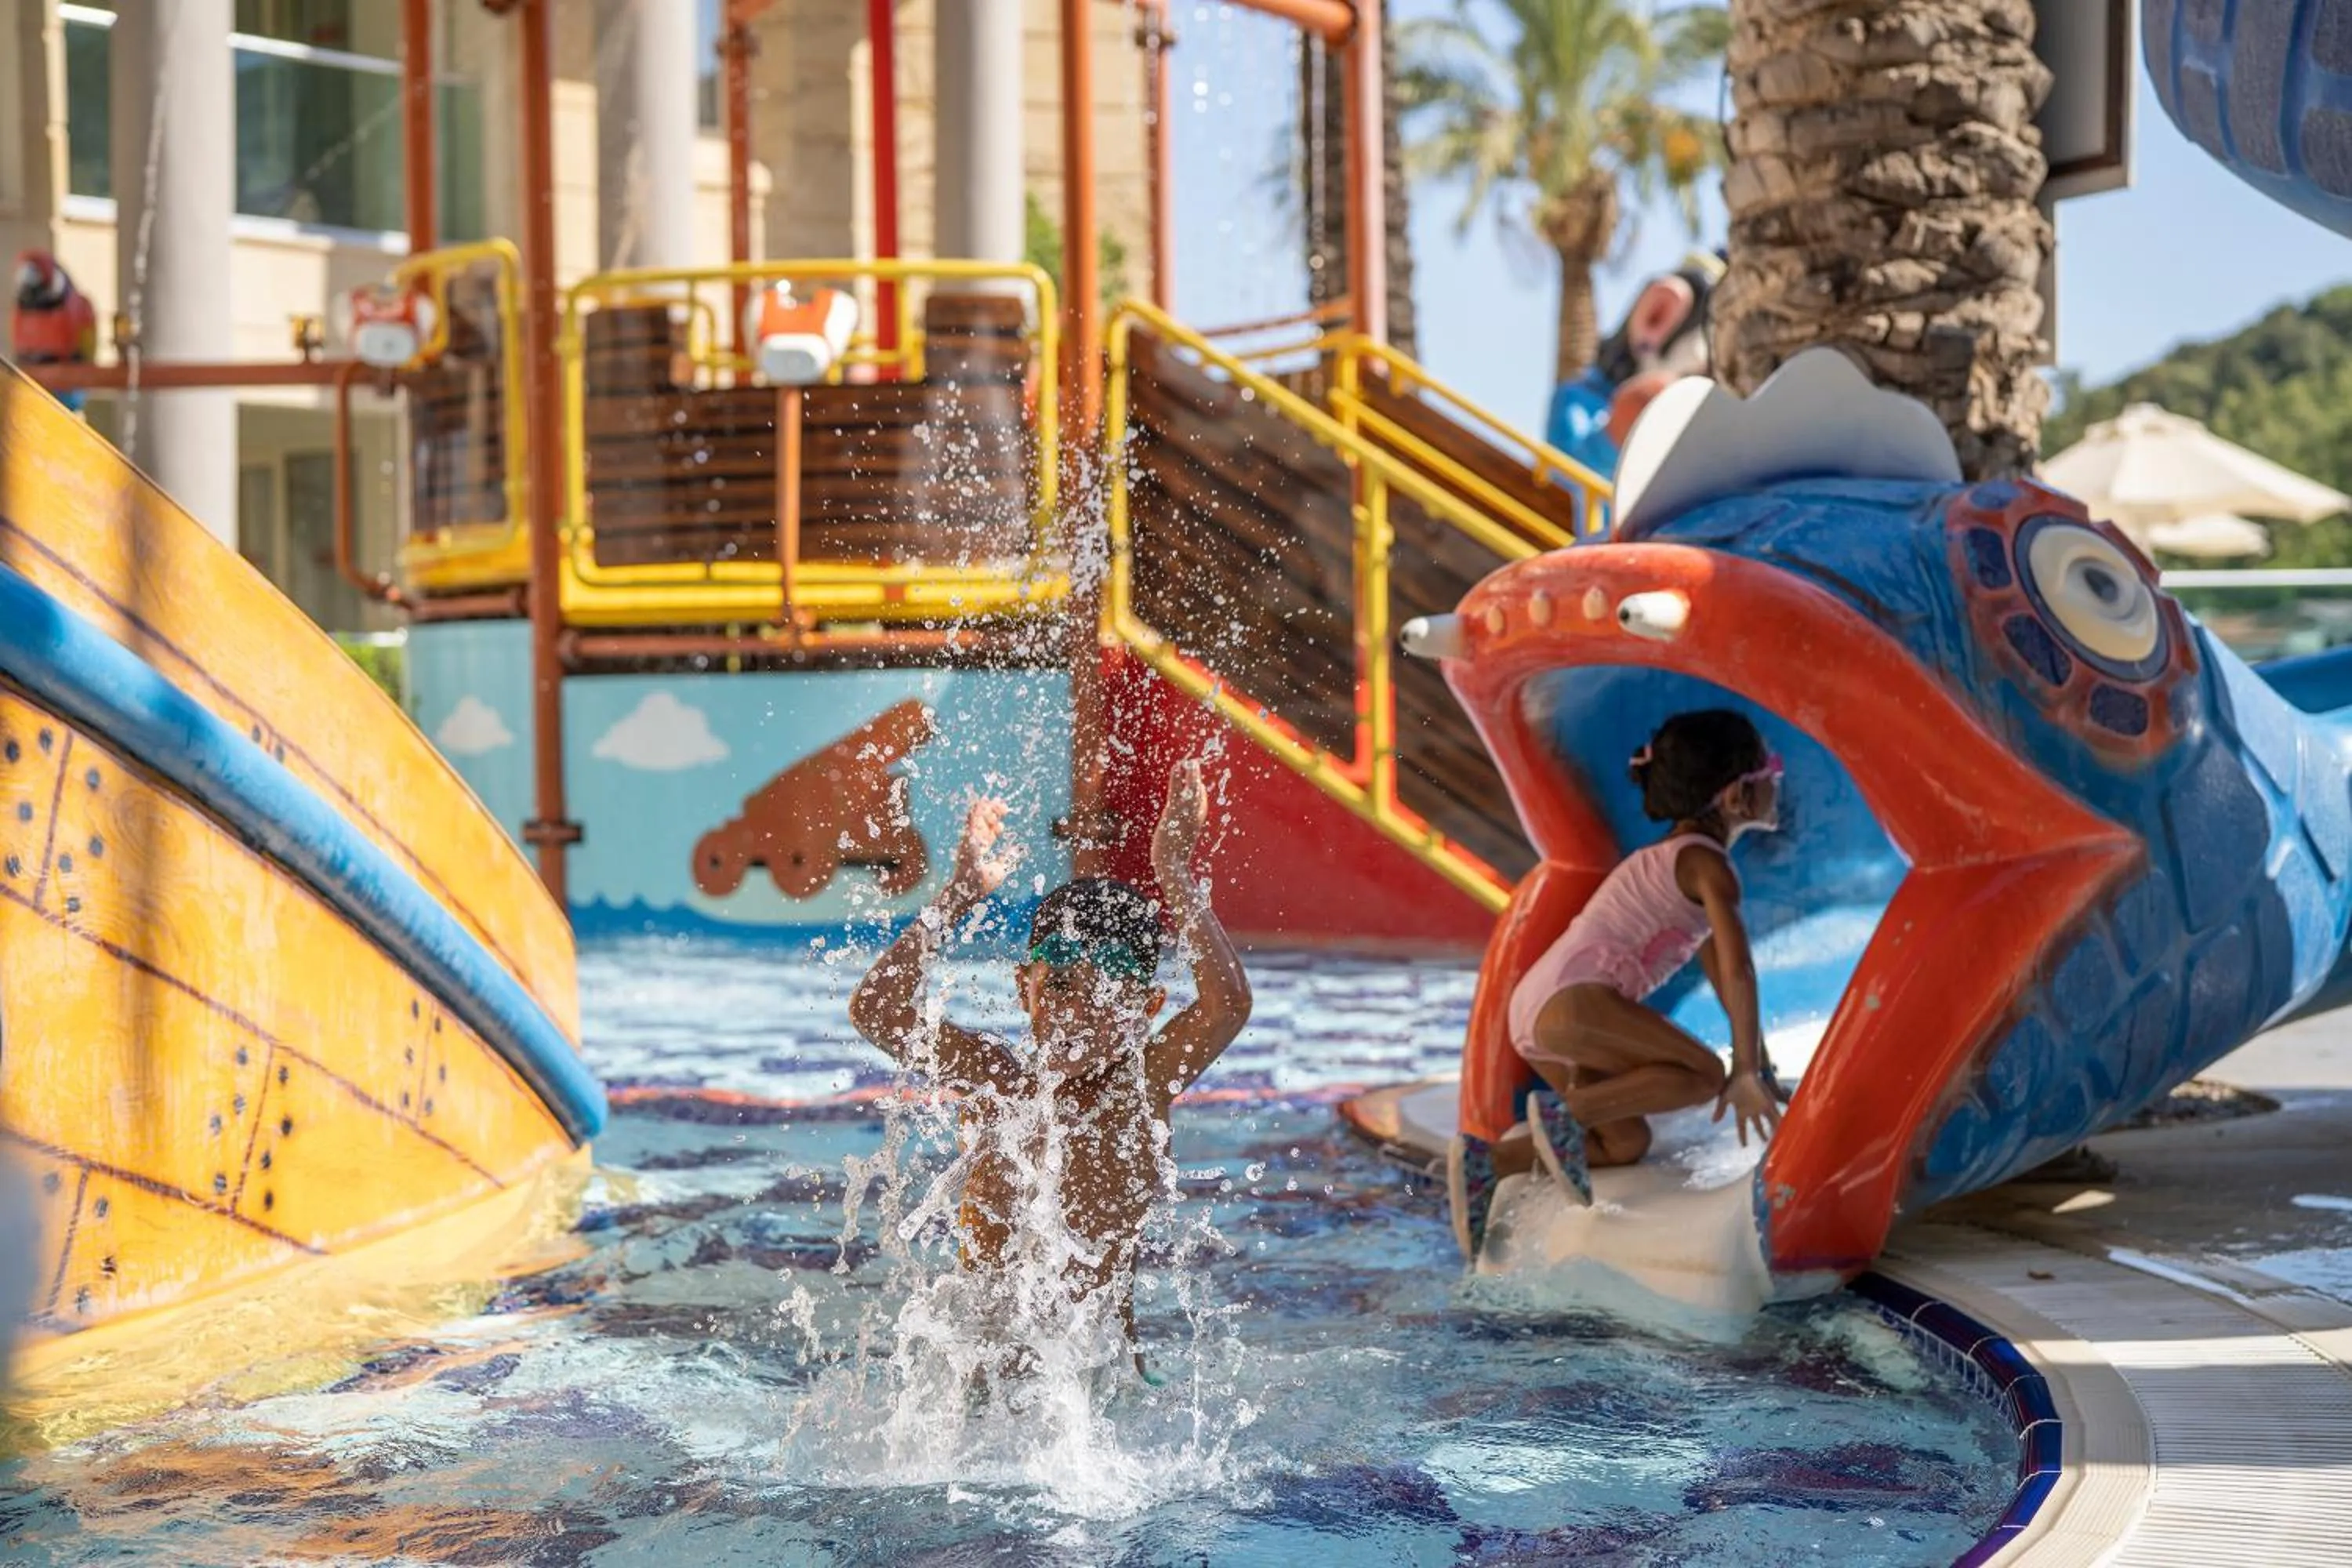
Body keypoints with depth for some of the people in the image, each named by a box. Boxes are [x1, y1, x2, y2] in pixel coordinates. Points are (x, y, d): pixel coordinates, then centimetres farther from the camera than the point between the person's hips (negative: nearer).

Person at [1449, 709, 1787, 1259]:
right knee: (1705, 1075, -15)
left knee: (1628, 1142, 13)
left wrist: (1760, 1067, 35)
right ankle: (1567, 1110, -20)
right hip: (1572, 998, -10)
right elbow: (1738, 971, -16)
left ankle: (1486, 1161, 5)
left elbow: (1719, 971, 33)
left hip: (1536, 1007, 10)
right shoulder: (1708, 865, -5)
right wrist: (1747, 1072, -11)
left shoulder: (1678, 856, 27)